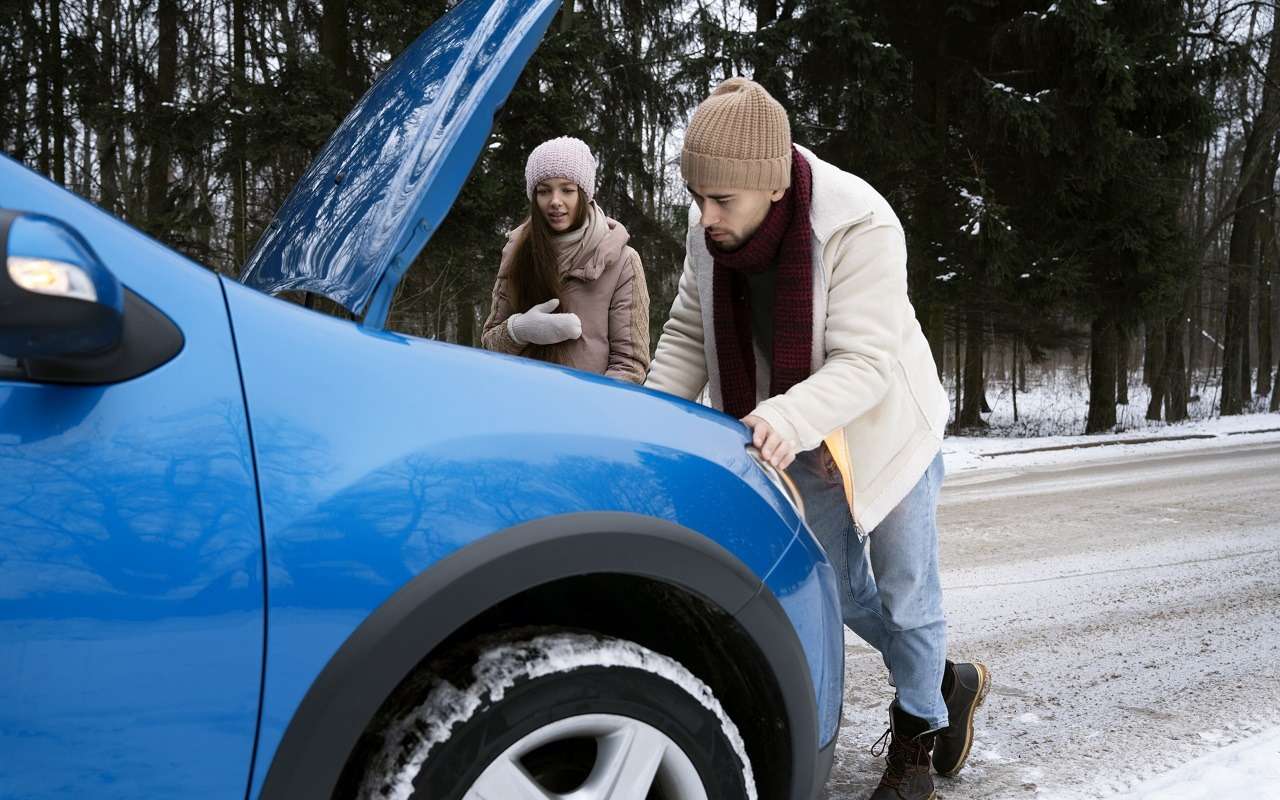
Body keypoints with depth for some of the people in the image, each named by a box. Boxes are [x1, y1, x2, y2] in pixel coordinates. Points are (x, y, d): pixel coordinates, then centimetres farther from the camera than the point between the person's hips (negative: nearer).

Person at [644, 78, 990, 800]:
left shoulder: (860, 225, -33)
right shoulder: (709, 232, -17)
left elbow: (866, 365, -35)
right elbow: (689, 336, -6)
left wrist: (788, 417, -52)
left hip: (886, 429, -5)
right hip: (801, 446, 6)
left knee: (904, 592, 9)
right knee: (840, 591, 18)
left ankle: (917, 739, 33)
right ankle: (950, 683, 43)